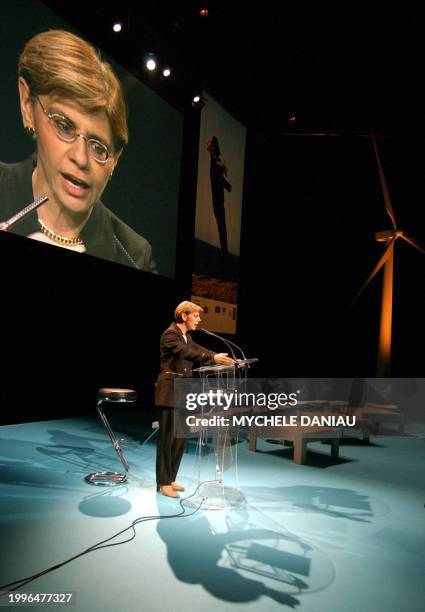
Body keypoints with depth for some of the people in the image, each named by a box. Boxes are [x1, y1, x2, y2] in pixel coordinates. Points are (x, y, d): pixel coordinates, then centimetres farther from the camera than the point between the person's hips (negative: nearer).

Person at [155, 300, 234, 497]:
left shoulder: (186, 336, 15)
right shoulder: (170, 334, -13)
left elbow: (199, 350, 8)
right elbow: (188, 353, -27)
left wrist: (222, 358, -6)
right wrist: (213, 358, -36)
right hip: (169, 391, -9)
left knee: (180, 437, 11)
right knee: (167, 437, -1)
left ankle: (170, 479, 23)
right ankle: (163, 483, 11)